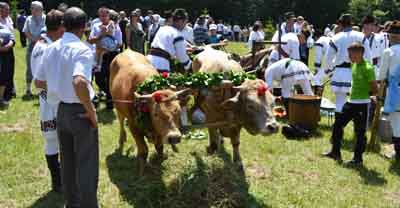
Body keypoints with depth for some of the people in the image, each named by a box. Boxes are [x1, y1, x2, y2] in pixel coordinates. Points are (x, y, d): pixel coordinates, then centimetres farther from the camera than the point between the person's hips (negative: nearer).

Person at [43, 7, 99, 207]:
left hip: (60, 110, 7)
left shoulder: (50, 49, 3)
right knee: (86, 165, 6)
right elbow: (79, 82, -35)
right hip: (80, 112, -7)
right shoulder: (83, 50, -19)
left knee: (67, 163, 19)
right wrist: (91, 111, -24)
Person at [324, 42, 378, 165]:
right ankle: (335, 153, 21)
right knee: (338, 124, 10)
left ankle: (358, 159, 16)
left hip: (362, 104, -8)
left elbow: (375, 90, -14)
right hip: (351, 102, 8)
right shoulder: (353, 65, 7)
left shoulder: (368, 68, -17)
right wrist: (353, 92, 11)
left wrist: (364, 94, -4)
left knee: (360, 132, 3)